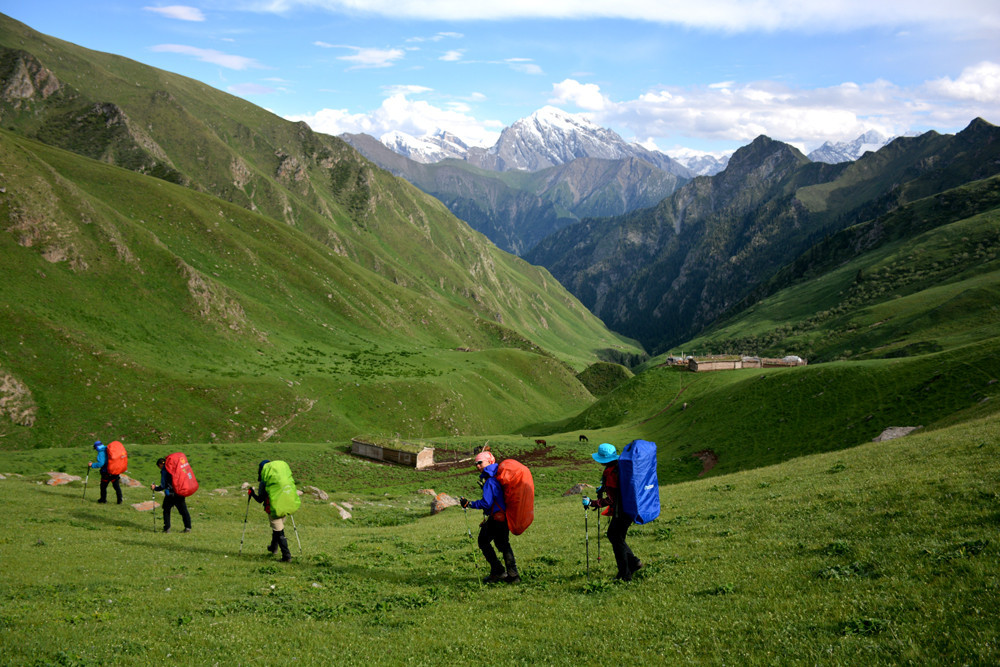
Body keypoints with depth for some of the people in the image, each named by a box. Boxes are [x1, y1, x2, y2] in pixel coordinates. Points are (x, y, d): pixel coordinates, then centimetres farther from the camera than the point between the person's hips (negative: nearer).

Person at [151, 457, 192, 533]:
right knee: (183, 510, 10)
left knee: (166, 510, 11)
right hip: (180, 494, 5)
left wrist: (155, 488, 10)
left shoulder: (164, 470, -5)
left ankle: (167, 528, 8)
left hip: (170, 494, -5)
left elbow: (163, 486, -6)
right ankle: (188, 527, 7)